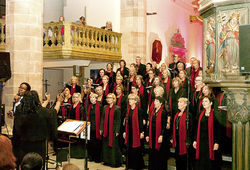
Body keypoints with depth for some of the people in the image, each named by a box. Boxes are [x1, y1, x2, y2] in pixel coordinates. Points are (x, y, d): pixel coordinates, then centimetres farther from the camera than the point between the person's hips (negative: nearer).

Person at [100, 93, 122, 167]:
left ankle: (115, 162, 9)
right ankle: (107, 161, 21)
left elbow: (118, 120, -7)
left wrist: (117, 131, -13)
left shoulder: (117, 108, -6)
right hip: (106, 130, 5)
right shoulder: (105, 107, 10)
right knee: (105, 145, 10)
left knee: (113, 145, -2)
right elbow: (102, 118, 11)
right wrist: (101, 128, 6)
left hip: (113, 130, -5)